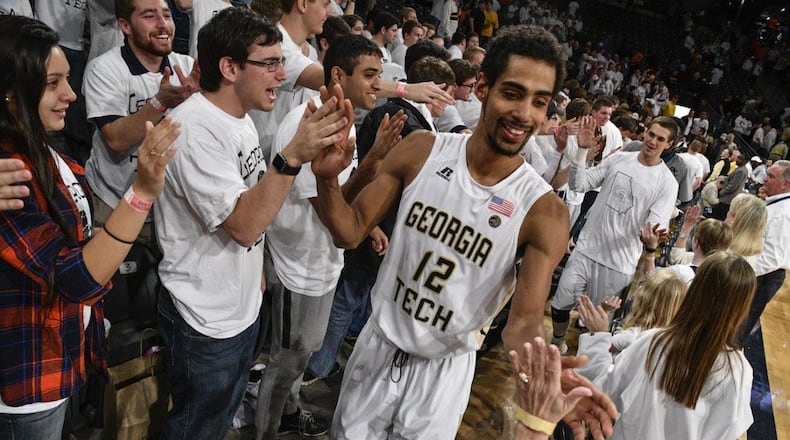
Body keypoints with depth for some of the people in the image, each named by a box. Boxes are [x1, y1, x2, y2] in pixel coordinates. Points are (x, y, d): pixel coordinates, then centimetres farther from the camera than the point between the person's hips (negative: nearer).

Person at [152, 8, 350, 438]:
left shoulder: (240, 119, 3)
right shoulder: (195, 128, -25)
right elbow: (243, 225, -30)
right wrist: (293, 155, -37)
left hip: (243, 305, 8)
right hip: (205, 320, -8)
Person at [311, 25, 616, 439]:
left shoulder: (544, 211, -20)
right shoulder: (421, 151, -15)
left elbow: (525, 320, -20)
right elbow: (351, 232, -8)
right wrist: (327, 179, -28)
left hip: (445, 369, -2)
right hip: (378, 346, 2)